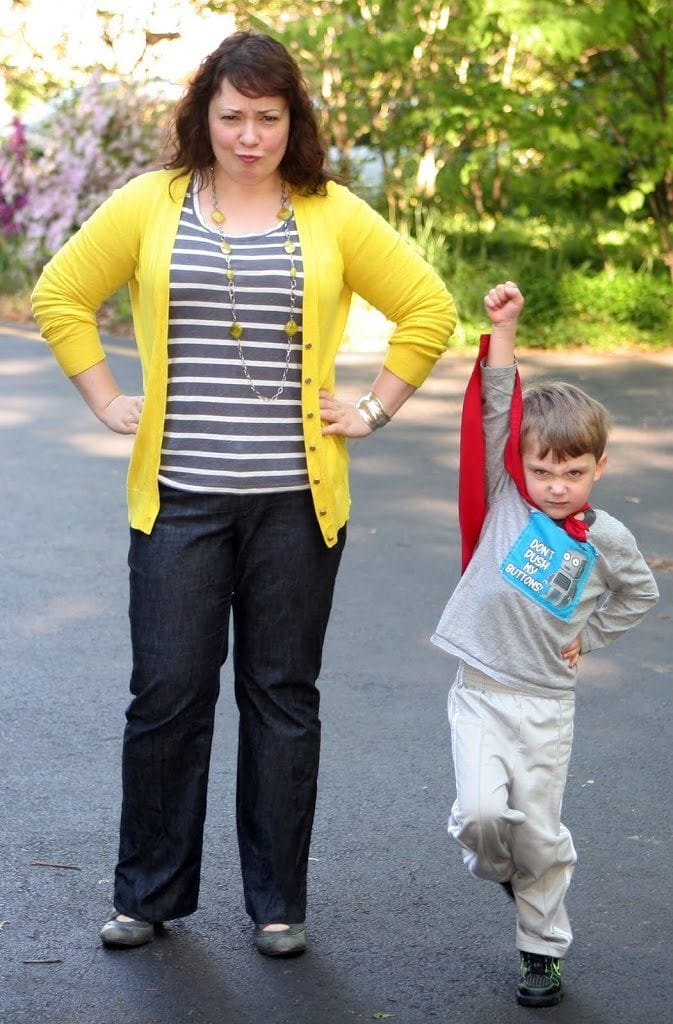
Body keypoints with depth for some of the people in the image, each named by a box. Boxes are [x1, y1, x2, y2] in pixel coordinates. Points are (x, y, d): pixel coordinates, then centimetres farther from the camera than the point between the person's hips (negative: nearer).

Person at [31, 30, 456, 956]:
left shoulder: (333, 216, 4)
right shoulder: (150, 206, 4)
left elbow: (429, 308, 10)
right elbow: (60, 296, 12)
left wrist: (374, 410, 4)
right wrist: (109, 401, 6)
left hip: (295, 499, 0)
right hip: (178, 497, 0)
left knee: (284, 698, 7)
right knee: (167, 695, 1)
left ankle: (279, 902, 19)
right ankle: (149, 893, 18)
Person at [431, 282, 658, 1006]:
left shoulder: (605, 539, -2)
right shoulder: (505, 499, -4)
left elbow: (639, 593, 17)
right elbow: (496, 411, -12)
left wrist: (589, 635, 8)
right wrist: (502, 329, -19)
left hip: (547, 702, 1)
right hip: (481, 693, 0)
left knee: (540, 834, 5)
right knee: (482, 812, -16)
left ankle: (542, 951, 23)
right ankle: (494, 865, 19)